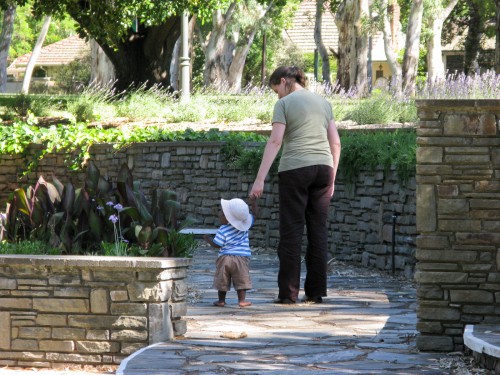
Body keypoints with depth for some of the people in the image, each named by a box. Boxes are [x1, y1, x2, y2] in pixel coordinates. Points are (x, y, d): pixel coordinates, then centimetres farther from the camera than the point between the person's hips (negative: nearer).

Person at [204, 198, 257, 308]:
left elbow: (217, 245, -9)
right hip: (242, 257, 2)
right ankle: (242, 300, -1)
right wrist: (253, 202, 21)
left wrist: (209, 239, 8)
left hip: (225, 257, -2)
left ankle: (221, 300, 15)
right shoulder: (244, 225, 0)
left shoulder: (222, 230, -12)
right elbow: (253, 214, 13)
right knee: (241, 280, 6)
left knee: (222, 281, 11)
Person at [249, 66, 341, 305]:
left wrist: (260, 179, -15)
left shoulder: (284, 104, -3)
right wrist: (331, 178, 18)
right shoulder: (323, 103, 14)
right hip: (322, 168, 5)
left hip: (294, 169, -5)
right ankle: (316, 292, 6)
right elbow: (335, 143, 12)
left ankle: (288, 292, -3)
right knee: (318, 230, 6)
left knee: (292, 231, -2)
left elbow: (275, 141, -13)